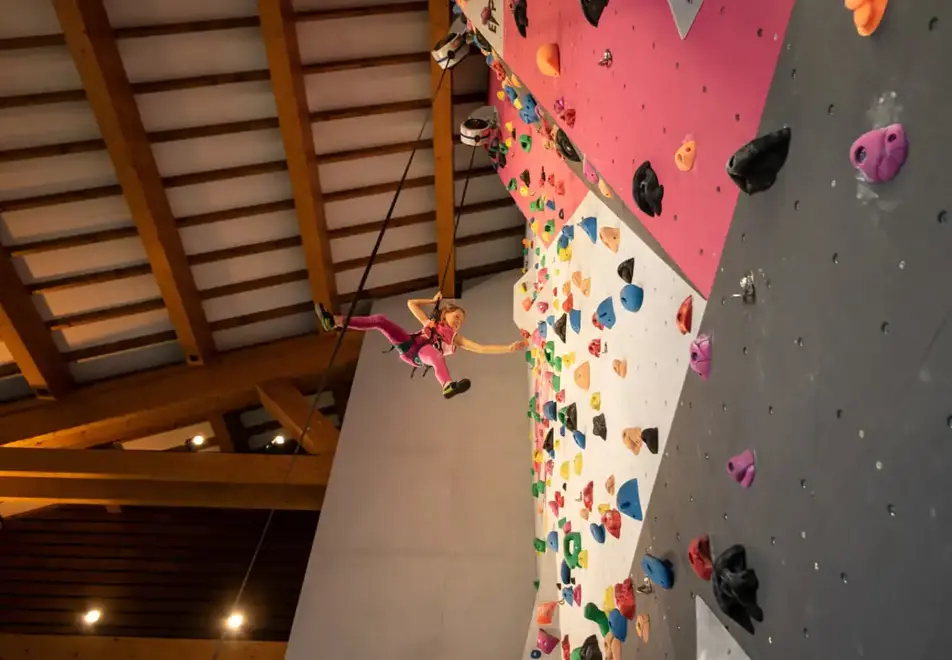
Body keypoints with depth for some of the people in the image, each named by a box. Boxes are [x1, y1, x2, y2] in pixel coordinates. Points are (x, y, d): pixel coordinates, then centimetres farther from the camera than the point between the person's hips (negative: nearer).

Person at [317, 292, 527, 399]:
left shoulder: (456, 339, 27)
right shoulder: (431, 323, 35)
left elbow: (481, 348, 16)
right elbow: (412, 304, 40)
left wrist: (509, 348, 7)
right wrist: (433, 300, 41)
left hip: (422, 355, -3)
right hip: (408, 344, 3)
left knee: (436, 355, -42)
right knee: (380, 320, -15)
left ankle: (448, 386, -75)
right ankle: (334, 321, -21)